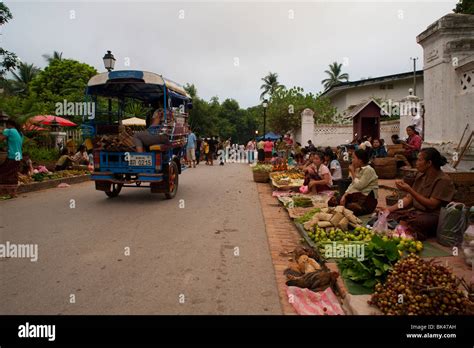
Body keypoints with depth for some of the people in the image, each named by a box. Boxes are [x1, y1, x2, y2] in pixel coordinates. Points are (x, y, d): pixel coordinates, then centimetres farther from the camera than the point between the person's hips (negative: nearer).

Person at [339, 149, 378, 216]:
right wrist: (344, 195, -3)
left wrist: (353, 172, -12)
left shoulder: (368, 170, -15)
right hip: (358, 195, 8)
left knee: (348, 207, -30)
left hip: (368, 199, -8)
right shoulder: (358, 169, 11)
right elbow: (352, 185, 10)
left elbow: (359, 186, -21)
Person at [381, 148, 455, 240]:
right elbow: (409, 198, 8)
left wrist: (409, 190, -25)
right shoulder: (420, 175, 8)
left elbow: (432, 205, -19)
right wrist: (390, 208, -5)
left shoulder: (444, 180, -12)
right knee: (387, 215, -16)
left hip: (432, 215, -7)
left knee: (404, 224, -36)